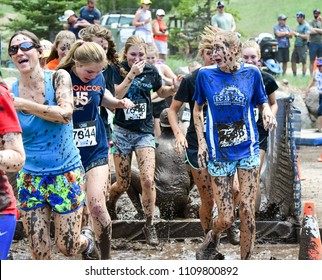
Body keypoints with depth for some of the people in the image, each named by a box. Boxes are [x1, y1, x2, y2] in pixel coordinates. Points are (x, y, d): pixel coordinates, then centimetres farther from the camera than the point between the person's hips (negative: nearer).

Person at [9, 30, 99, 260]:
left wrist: (23, 104, -25)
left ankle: (88, 240, 39)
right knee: (39, 252, 1)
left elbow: (65, 114, -23)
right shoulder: (10, 92, -3)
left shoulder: (58, 78, -7)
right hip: (30, 177, 2)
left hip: (66, 174, -2)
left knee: (67, 247, 4)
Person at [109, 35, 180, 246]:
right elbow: (116, 95, -20)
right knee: (123, 184, 4)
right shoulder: (119, 70, -6)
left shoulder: (151, 71, 2)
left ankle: (149, 225, 0)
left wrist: (174, 88, -1)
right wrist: (131, 74, -28)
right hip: (122, 131, -1)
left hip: (145, 132, 1)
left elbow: (161, 92, 20)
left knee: (148, 180, -14)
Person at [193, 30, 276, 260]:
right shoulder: (205, 75, -4)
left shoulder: (251, 73, -2)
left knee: (247, 211, -4)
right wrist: (201, 142, 1)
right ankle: (211, 242, 34)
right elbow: (198, 108, 9)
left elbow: (262, 102, 12)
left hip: (248, 149, 1)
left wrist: (267, 112, -12)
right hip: (219, 152, -1)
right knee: (226, 217, -2)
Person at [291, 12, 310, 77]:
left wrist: (297, 34, -20)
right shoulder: (298, 26, 18)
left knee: (303, 62, -5)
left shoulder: (306, 26, -9)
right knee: (293, 61, 7)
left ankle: (303, 76, -3)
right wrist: (294, 33, 5)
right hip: (296, 46, 9)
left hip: (302, 46, -9)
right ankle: (294, 76, 14)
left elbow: (306, 36, -18)